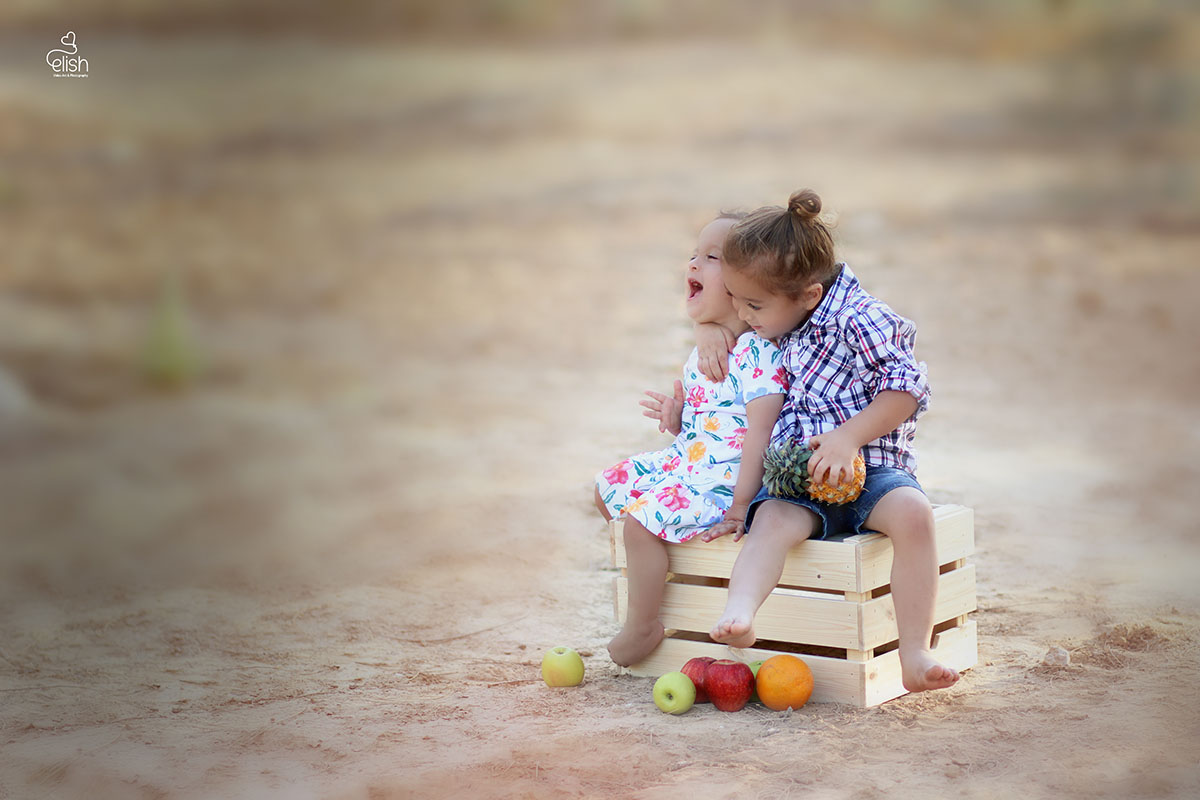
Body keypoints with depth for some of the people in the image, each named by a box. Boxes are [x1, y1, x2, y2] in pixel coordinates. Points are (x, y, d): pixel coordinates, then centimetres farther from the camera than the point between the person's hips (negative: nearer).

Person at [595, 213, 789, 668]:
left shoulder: (758, 354, -20)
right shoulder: (706, 351, 10)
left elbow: (759, 434, -24)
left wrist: (738, 510, -24)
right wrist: (676, 418, -1)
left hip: (724, 479, -10)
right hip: (683, 461, 10)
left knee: (642, 518, -23)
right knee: (609, 486, 12)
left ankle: (642, 627, -5)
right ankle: (649, 566, 30)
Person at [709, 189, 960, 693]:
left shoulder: (860, 319, -10)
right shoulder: (770, 331, 13)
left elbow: (906, 388, -13)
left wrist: (849, 437, -22)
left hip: (867, 467, -4)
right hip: (797, 476, 4)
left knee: (912, 512, -34)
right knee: (772, 519, -30)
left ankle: (914, 655, -35)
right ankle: (738, 616, -54)